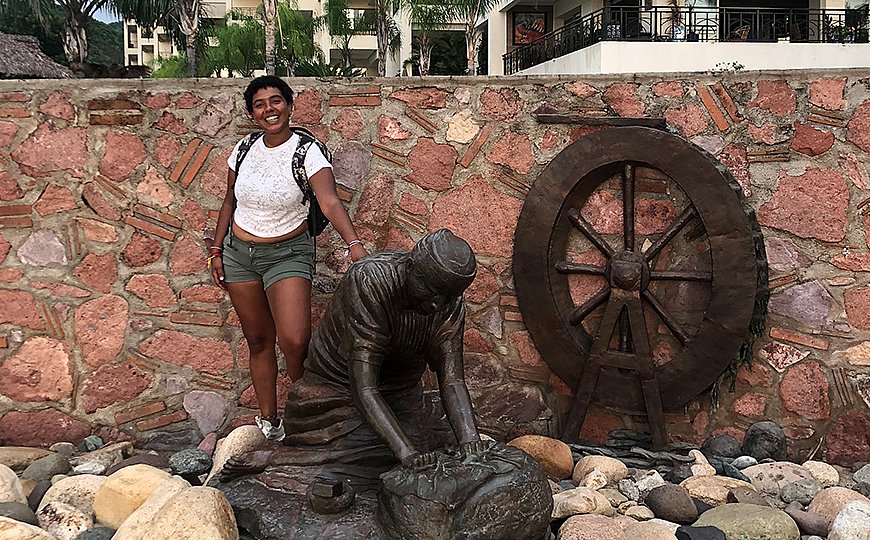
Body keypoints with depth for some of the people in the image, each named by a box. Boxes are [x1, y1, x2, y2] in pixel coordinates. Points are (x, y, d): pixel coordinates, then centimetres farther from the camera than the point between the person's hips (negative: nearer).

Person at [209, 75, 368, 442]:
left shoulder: (307, 152, -14)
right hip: (239, 253, 5)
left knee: (294, 341, -19)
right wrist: (216, 249, 11)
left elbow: (330, 203, -28)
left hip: (288, 253, -4)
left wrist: (353, 243, -44)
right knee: (258, 340, 12)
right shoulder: (244, 150, 1)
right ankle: (268, 419, 26)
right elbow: (230, 202, 13)